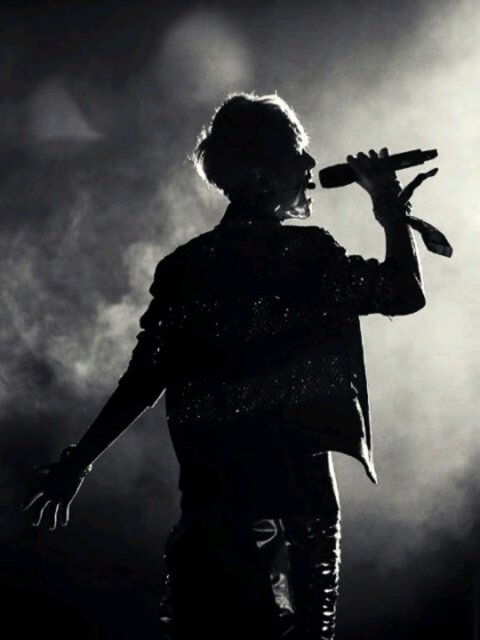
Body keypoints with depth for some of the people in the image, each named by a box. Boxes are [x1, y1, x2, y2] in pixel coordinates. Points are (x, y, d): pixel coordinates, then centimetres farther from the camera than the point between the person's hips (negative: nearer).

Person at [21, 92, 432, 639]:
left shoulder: (182, 267, 2)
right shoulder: (306, 254, -10)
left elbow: (145, 380, 0)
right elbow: (406, 294, -2)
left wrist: (77, 461, 8)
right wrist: (391, 207, 11)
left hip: (210, 498, 4)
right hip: (294, 494, -4)